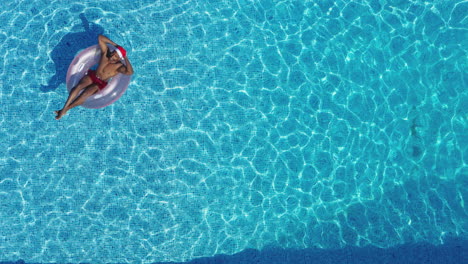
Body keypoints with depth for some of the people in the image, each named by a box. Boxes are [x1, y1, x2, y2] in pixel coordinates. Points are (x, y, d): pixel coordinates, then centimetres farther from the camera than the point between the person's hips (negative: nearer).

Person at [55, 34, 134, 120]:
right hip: (92, 75, 4)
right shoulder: (105, 53, -8)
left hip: (100, 84, -3)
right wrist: (114, 44, -12)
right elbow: (100, 38, -9)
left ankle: (65, 110, -19)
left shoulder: (119, 66, -18)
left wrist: (125, 58, -32)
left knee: (85, 94, -26)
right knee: (78, 86, -25)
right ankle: (64, 107, -27)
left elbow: (130, 72, -38)